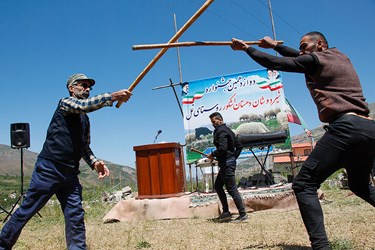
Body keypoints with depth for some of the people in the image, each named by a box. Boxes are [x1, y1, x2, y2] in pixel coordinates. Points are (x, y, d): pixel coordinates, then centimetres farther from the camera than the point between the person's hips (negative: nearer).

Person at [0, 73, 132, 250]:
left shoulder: (85, 119, 18)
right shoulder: (65, 103, -2)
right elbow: (84, 105, -24)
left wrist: (94, 162, 2)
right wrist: (113, 96, -33)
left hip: (70, 174, 6)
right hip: (48, 170, -6)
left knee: (76, 217, -1)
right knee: (27, 211, 3)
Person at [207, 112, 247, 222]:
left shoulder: (221, 131, -13)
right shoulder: (228, 130, 18)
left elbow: (222, 148, -26)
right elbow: (239, 146, 20)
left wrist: (212, 155, -11)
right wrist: (234, 157, 17)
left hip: (226, 164, -11)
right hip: (229, 162, 11)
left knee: (231, 189, -6)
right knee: (218, 186, 17)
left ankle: (242, 213, 0)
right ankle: (226, 212, 19)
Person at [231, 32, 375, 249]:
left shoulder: (315, 59, 4)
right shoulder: (342, 57, 27)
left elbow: (274, 63, 3)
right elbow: (303, 58, 39)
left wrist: (246, 48, 15)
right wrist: (276, 45, 44)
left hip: (346, 127, -9)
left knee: (304, 184, -9)